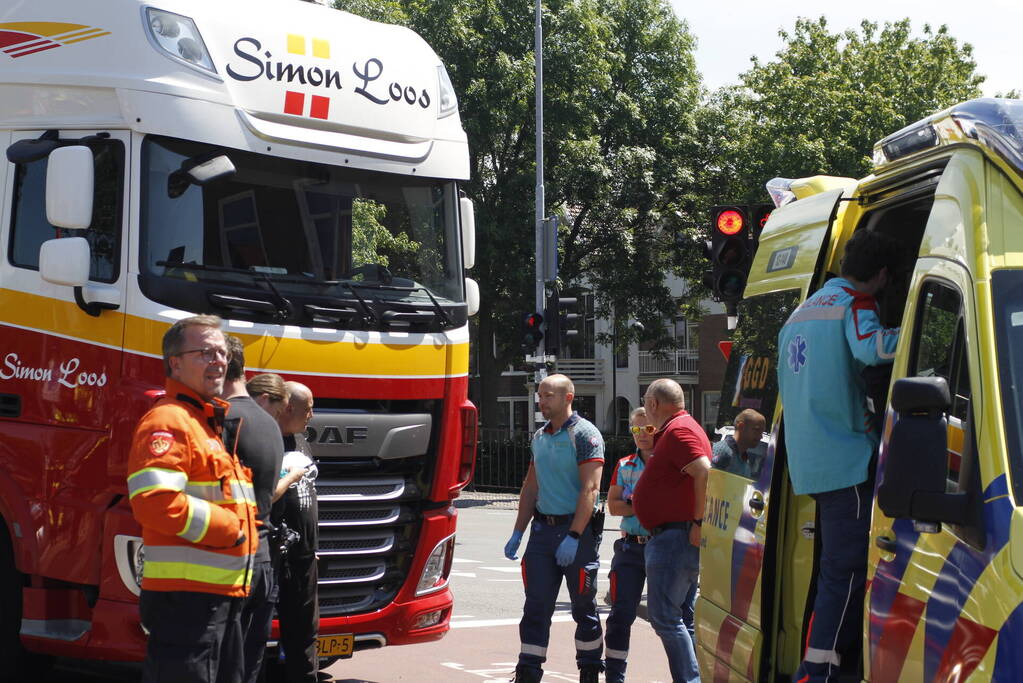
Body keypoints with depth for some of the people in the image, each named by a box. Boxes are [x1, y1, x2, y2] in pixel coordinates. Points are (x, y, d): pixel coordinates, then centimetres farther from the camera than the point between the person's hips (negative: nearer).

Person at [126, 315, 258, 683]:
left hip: (224, 595, 10)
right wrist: (228, 528, -16)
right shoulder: (168, 421, -11)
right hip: (186, 596, -10)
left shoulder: (213, 424, 22)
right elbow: (154, 502, -25)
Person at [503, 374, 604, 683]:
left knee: (584, 608, 5)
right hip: (542, 529, 6)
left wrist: (573, 537, -22)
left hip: (576, 530, -6)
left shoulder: (585, 434, -9)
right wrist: (518, 533, 13)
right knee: (536, 607, 2)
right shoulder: (539, 437, 14)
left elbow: (590, 489, -16)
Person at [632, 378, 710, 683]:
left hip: (675, 538, -11)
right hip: (678, 539, 11)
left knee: (664, 615, -12)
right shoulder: (677, 429, 21)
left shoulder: (678, 430, -13)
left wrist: (698, 522, -23)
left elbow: (705, 473, -25)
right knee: (682, 618, 13)